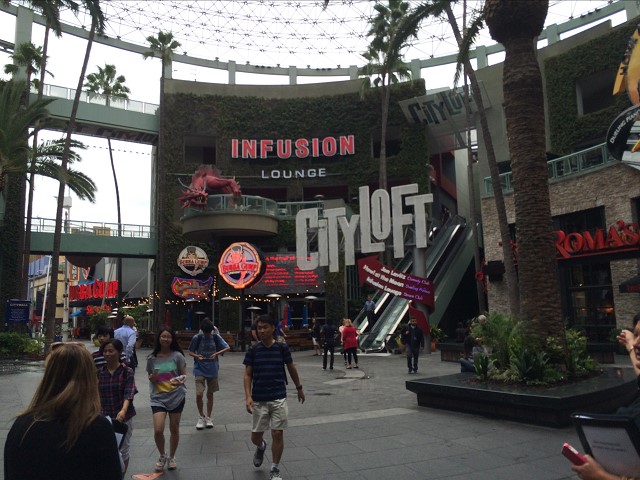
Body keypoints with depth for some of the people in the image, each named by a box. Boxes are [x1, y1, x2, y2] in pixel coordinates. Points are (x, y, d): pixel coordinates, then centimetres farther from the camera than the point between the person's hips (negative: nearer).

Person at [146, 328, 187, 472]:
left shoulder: (177, 356, -7)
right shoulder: (152, 358, -1)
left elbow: (184, 375, -1)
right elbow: (150, 377, 10)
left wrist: (180, 380, -23)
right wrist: (152, 378, -13)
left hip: (176, 397, -1)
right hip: (158, 398, 1)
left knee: (174, 429, 11)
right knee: (158, 430, -10)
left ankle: (171, 457, 33)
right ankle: (162, 456, 19)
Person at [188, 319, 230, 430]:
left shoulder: (216, 337, -3)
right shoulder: (197, 338, -6)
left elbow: (227, 348, -2)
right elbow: (190, 352, 4)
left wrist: (217, 354, -17)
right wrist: (197, 356, -16)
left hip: (212, 370, 1)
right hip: (200, 370, -1)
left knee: (210, 394, 11)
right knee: (199, 394, -12)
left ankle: (208, 418, 27)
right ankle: (201, 416, 12)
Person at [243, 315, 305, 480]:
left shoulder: (282, 348, -4)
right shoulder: (252, 350, -4)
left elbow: (291, 369, 9)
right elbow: (247, 375, -1)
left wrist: (299, 388, 18)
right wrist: (248, 396, -12)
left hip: (279, 398, -1)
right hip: (258, 400, 1)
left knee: (278, 434, -1)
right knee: (255, 436, 6)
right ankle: (261, 447, 43)